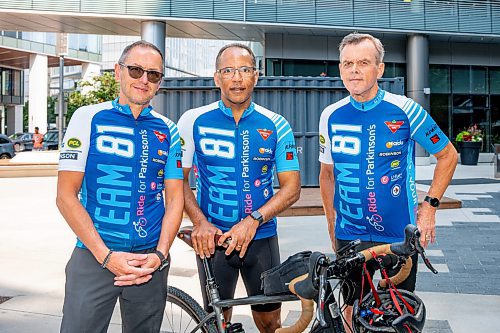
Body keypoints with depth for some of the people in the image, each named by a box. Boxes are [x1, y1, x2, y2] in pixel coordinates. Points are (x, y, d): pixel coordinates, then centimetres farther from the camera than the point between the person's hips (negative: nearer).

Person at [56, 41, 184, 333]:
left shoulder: (168, 130, 6)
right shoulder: (89, 118, -2)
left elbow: (175, 198, 7)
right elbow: (66, 196, -5)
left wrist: (160, 254, -8)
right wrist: (106, 255, -13)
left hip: (151, 259, 3)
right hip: (94, 256, -2)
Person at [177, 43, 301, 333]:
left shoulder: (276, 125, -2)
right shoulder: (194, 121, -3)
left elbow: (292, 187, -3)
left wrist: (253, 220, -17)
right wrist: (200, 222, -14)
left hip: (261, 237, 1)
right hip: (213, 238, 0)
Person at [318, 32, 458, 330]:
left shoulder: (405, 110, -10)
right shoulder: (331, 116, -2)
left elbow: (448, 155, 2)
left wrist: (431, 205, -6)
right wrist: (332, 228, 9)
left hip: (400, 234, -2)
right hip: (349, 235, 2)